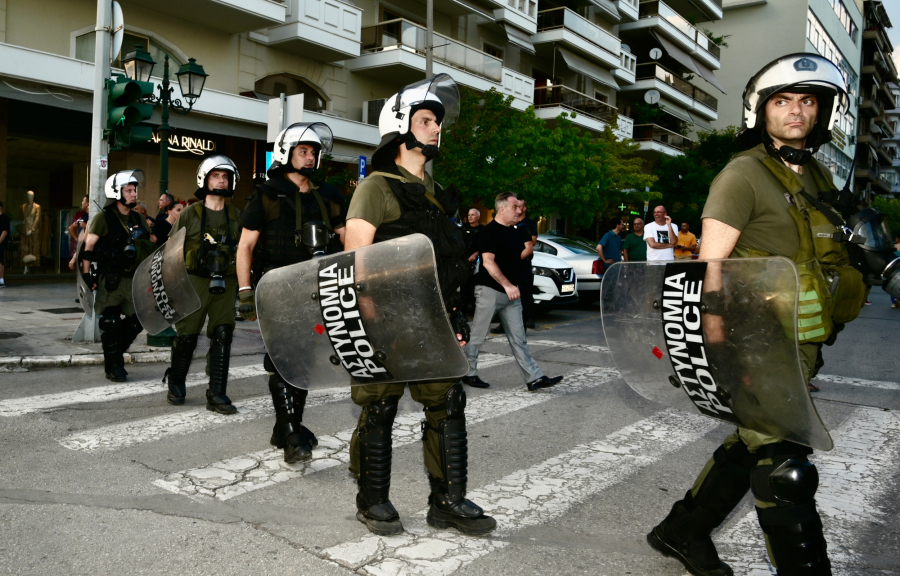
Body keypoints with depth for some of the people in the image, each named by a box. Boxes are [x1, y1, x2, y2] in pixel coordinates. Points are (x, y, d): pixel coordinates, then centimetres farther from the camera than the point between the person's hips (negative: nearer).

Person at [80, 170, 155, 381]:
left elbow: (149, 247, 17)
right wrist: (86, 273, -13)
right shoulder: (103, 218, -5)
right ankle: (114, 367, 9)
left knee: (136, 321, 6)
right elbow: (88, 247, -7)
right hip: (110, 279, -5)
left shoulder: (138, 219, 12)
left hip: (134, 279, 6)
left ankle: (113, 354, 27)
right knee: (111, 324, -2)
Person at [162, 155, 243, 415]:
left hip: (225, 284, 2)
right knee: (186, 336, 2)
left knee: (223, 336, -4)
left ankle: (217, 395, 2)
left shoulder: (236, 216, 10)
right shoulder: (190, 214, 2)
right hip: (195, 282, -2)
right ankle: (176, 384, 26)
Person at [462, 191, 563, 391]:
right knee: (477, 335, 4)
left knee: (518, 338, 6)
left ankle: (534, 378, 4)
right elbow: (488, 262, -20)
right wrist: (507, 285, -26)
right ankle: (468, 373, 18)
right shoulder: (490, 231, -12)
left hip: (511, 292, 8)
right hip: (490, 290, -7)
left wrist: (530, 246, 6)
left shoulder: (514, 232, 13)